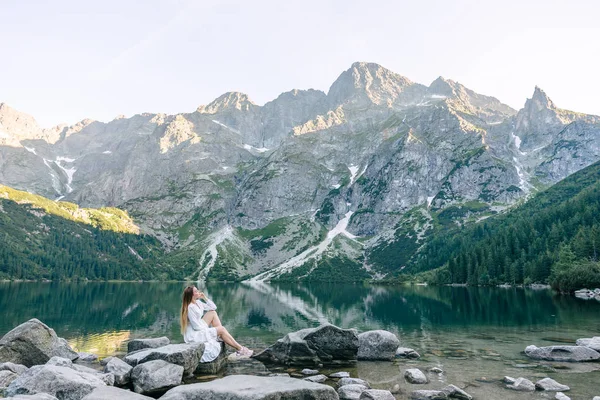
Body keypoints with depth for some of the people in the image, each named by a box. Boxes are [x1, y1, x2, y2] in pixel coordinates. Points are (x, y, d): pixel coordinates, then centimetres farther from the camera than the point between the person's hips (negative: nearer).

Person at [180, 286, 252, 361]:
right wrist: (208, 329, -9)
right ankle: (240, 349, -4)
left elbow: (213, 307, 8)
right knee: (221, 330, -13)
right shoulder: (190, 307, -22)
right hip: (193, 335, -9)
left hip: (200, 329, 9)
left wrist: (205, 298, -1)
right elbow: (196, 326, -22)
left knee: (213, 312, 1)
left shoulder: (197, 302, 6)